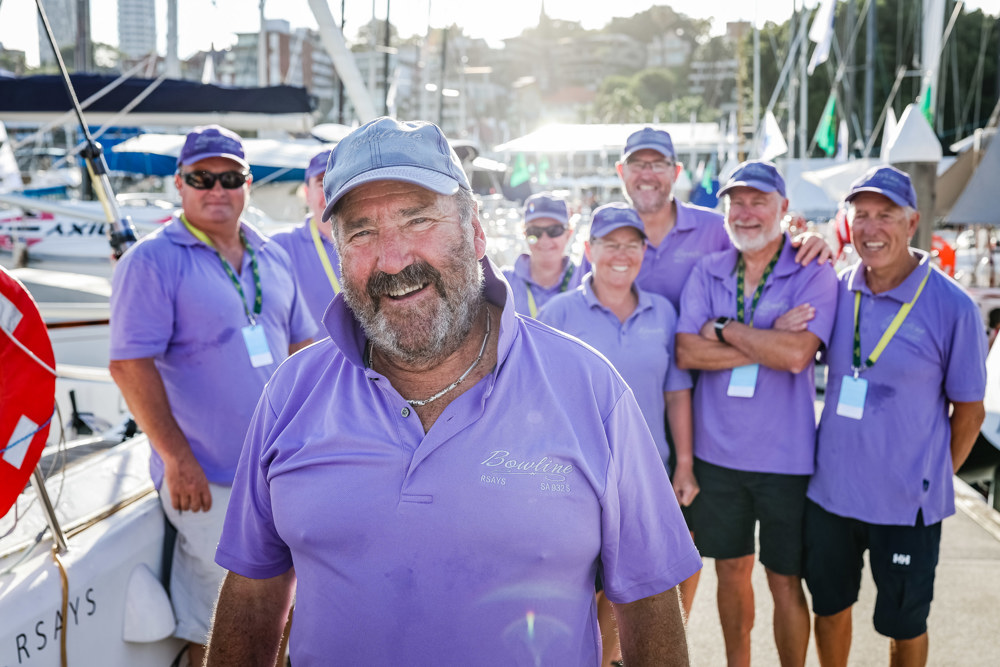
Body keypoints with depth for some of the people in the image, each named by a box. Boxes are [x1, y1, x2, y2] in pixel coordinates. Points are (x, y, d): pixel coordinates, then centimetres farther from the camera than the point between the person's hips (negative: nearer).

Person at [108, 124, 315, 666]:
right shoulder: (153, 260, -9)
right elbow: (130, 364, -15)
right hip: (206, 481, -6)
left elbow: (300, 345, 17)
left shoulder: (272, 257, 11)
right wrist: (176, 458, -18)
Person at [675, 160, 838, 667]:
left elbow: (797, 354, -22)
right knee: (730, 570, 17)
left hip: (785, 457, -3)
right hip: (717, 452, 3)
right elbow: (686, 352, -9)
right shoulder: (707, 272, 4)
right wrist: (767, 344, -15)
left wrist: (724, 329, -12)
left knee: (785, 581, 7)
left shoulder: (813, 275, -6)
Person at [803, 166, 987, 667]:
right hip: (829, 490, 3)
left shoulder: (952, 306, -12)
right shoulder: (836, 289, -2)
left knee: (904, 623, 15)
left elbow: (969, 409, -3)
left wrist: (934, 479, 2)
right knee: (829, 606, 20)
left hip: (906, 502, -3)